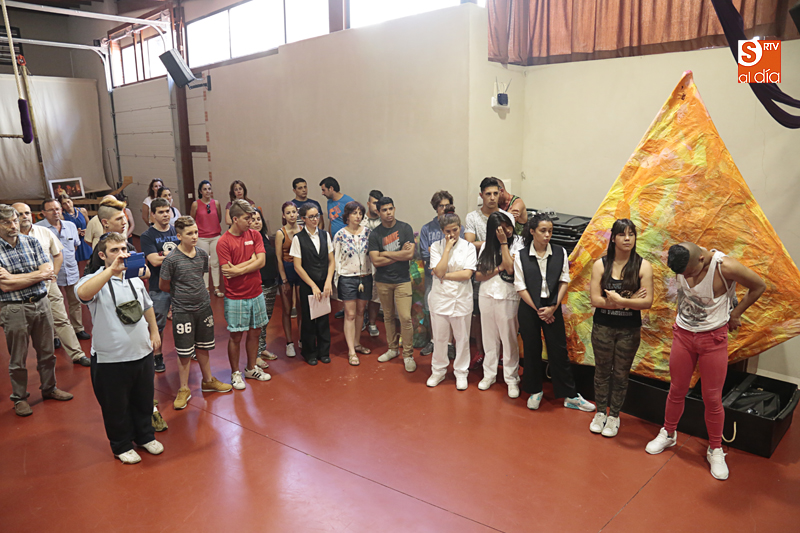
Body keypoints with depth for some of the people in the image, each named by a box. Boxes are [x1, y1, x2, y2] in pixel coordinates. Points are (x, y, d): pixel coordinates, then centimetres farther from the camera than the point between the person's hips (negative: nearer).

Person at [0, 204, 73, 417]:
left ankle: (49, 388, 34)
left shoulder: (32, 242, 3)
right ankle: (19, 398, 26)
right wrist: (38, 275, -12)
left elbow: (49, 272, -5)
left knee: (47, 352, 16)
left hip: (41, 303, 4)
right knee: (18, 359, 9)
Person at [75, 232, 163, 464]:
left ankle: (145, 436, 41)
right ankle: (122, 445, 32)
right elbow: (82, 293, -37)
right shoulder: (95, 281, -12)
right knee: (116, 405, 12)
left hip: (142, 352, 5)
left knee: (144, 400, 20)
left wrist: (154, 332, 19)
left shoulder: (135, 278, 6)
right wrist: (112, 269, -41)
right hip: (111, 358, -5)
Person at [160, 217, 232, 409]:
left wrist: (200, 293, 8)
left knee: (203, 347, 18)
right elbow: (163, 286, -2)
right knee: (184, 352, 4)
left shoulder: (202, 255, 1)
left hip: (203, 306, 4)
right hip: (182, 311, -4)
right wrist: (181, 295, 7)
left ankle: (208, 381, 34)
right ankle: (184, 389, 19)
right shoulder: (171, 260, -14)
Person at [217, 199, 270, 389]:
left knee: (254, 332, 14)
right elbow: (227, 271, -18)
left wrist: (238, 270, -16)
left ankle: (251, 368, 31)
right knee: (236, 336, 6)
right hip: (235, 297, -5)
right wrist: (251, 261, -12)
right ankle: (235, 373, 23)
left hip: (256, 294, 5)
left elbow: (261, 262, -8)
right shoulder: (223, 242, -12)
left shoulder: (254, 235, 2)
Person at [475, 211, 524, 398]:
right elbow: (478, 275, 1)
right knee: (489, 337, 13)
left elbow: (511, 269, -20)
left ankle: (511, 379, 15)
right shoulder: (487, 246, 6)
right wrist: (499, 268, -12)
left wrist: (503, 243, -16)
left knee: (509, 338, 2)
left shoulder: (517, 243, -5)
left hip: (507, 297, -4)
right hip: (486, 295, 4)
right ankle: (489, 374, 27)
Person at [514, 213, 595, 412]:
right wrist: (538, 310, -9)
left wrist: (553, 307, -9)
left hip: (552, 308, 1)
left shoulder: (560, 253, -1)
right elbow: (520, 287, -5)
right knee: (531, 350, 9)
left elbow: (564, 282, 0)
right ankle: (534, 391, 27)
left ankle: (570, 396, 17)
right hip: (529, 308, 0)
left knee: (559, 351, 5)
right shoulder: (521, 256, -5)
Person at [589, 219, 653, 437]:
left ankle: (614, 416, 27)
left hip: (629, 330, 0)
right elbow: (595, 300, -12)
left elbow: (647, 302, -12)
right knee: (602, 371, 13)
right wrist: (630, 301, -17)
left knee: (621, 374, 11)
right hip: (603, 327, 1)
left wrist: (619, 300, -23)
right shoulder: (600, 264, -5)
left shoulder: (643, 266, -6)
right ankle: (600, 412, 30)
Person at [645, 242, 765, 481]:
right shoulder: (679, 263, -12)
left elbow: (759, 287, -7)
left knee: (712, 398, 3)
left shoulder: (725, 267, -25)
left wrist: (735, 315, -1)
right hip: (683, 335, 3)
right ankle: (668, 434, 34)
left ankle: (715, 451, 23)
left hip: (713, 338, -3)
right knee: (677, 391, 13)